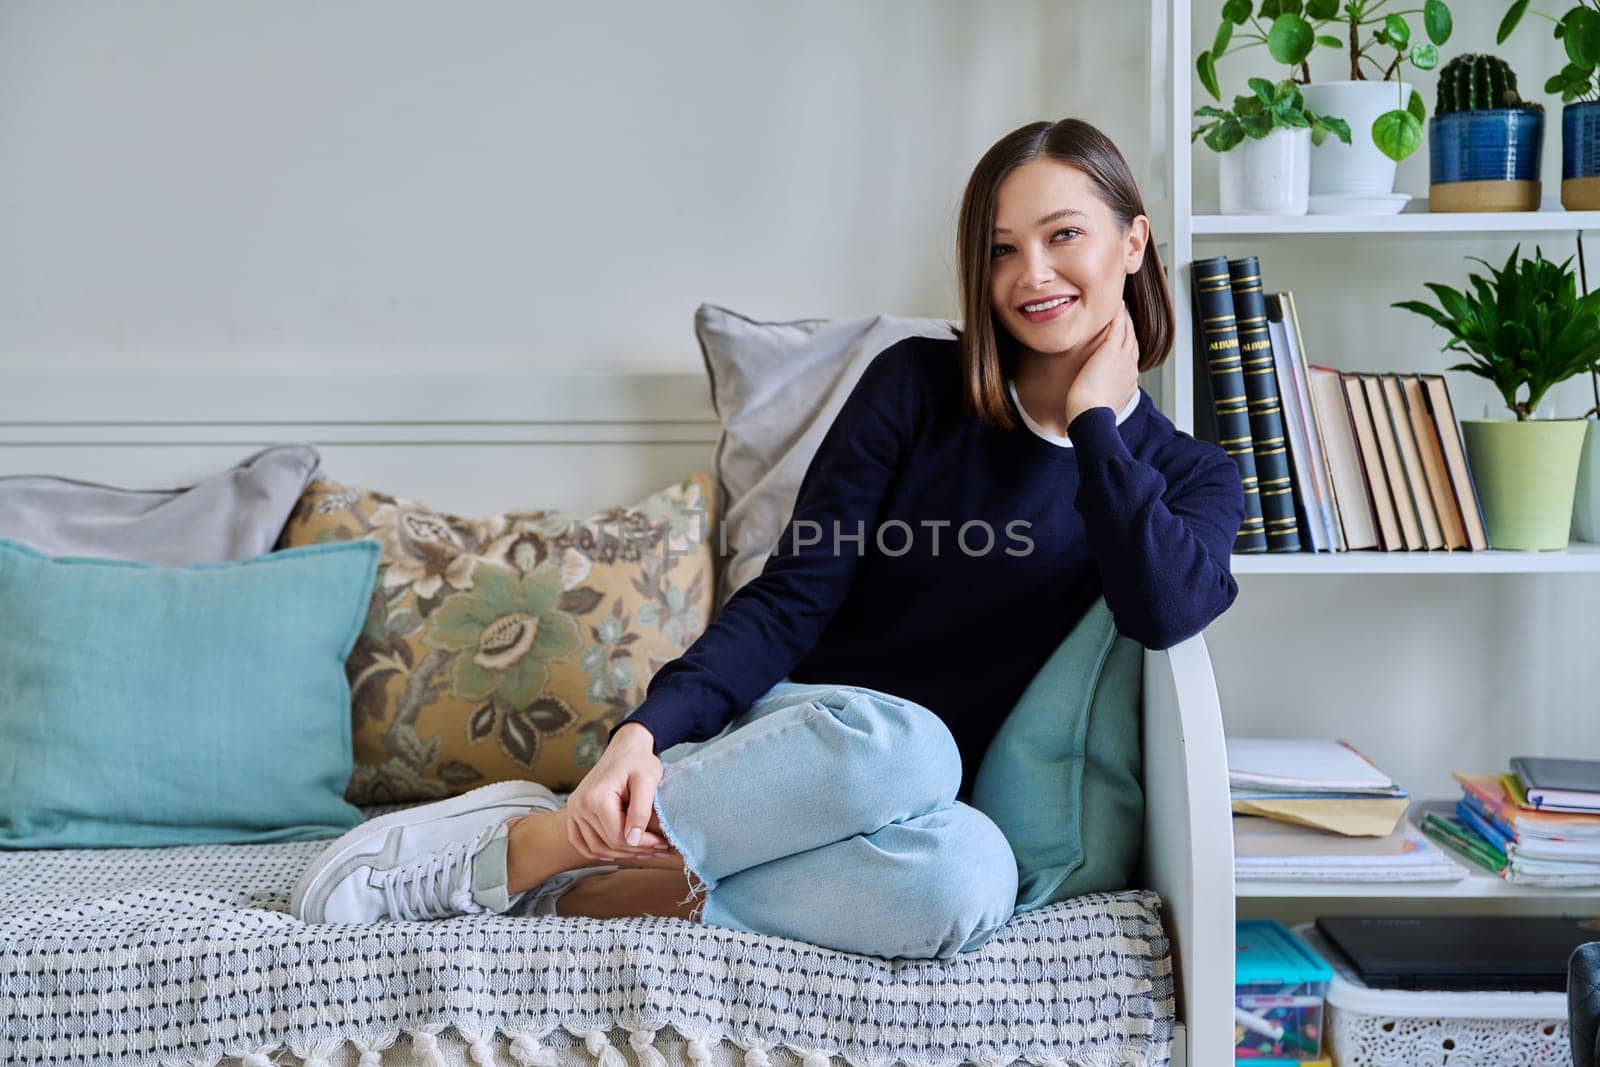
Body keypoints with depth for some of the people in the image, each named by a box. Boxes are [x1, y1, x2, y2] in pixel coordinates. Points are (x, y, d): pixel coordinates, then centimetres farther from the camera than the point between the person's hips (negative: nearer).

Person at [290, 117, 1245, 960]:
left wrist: (1095, 418, -9)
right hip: (795, 730, -1)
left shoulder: (1191, 476, 5)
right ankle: (508, 845, -23)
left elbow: (1166, 611, -18)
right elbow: (792, 595, -6)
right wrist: (648, 730, -20)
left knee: (969, 877, -37)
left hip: (920, 799, 1)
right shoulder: (917, 384, 0)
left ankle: (584, 885, -23)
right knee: (896, 740, -39)